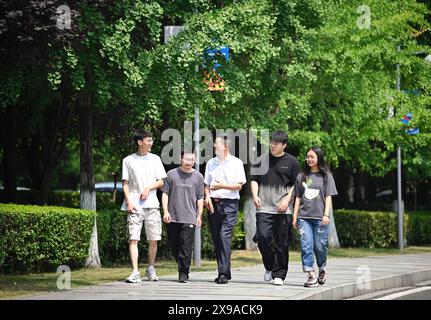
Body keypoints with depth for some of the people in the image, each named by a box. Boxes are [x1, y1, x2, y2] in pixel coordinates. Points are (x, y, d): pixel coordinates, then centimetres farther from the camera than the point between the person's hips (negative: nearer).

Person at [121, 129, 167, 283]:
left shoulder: (155, 159, 11)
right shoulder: (128, 160, 5)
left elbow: (161, 182, 10)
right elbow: (125, 184, 3)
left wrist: (149, 188, -8)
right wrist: (129, 201, -9)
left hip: (152, 204, 2)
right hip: (134, 206, -2)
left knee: (153, 239, 5)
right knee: (133, 238, -11)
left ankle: (151, 269, 22)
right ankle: (135, 272, -14)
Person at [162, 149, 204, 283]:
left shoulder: (198, 177, 8)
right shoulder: (172, 174, 6)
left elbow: (200, 198, 11)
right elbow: (165, 193, 8)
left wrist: (199, 215, 5)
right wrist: (165, 211, -1)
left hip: (189, 218, -1)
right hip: (173, 217, 1)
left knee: (186, 246, -11)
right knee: (174, 245, 6)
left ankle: (184, 273, -9)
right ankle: (182, 268, 22)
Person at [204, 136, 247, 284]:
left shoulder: (236, 163, 2)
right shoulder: (211, 163, 16)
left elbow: (239, 185, -1)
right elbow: (207, 184, 17)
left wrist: (222, 186, -12)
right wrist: (207, 196, -1)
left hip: (229, 203, -5)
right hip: (213, 204, 5)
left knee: (225, 235, -16)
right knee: (216, 238, 4)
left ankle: (224, 273, -19)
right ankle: (224, 271, 13)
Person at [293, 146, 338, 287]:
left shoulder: (326, 176, 7)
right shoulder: (301, 176, 14)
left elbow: (328, 197, 3)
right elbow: (298, 198, 15)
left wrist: (326, 214, -9)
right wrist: (295, 217, 10)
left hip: (320, 217, -2)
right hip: (304, 216, 2)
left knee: (320, 246, 0)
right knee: (306, 246, -9)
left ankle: (322, 269, 26)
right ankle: (311, 276, -10)